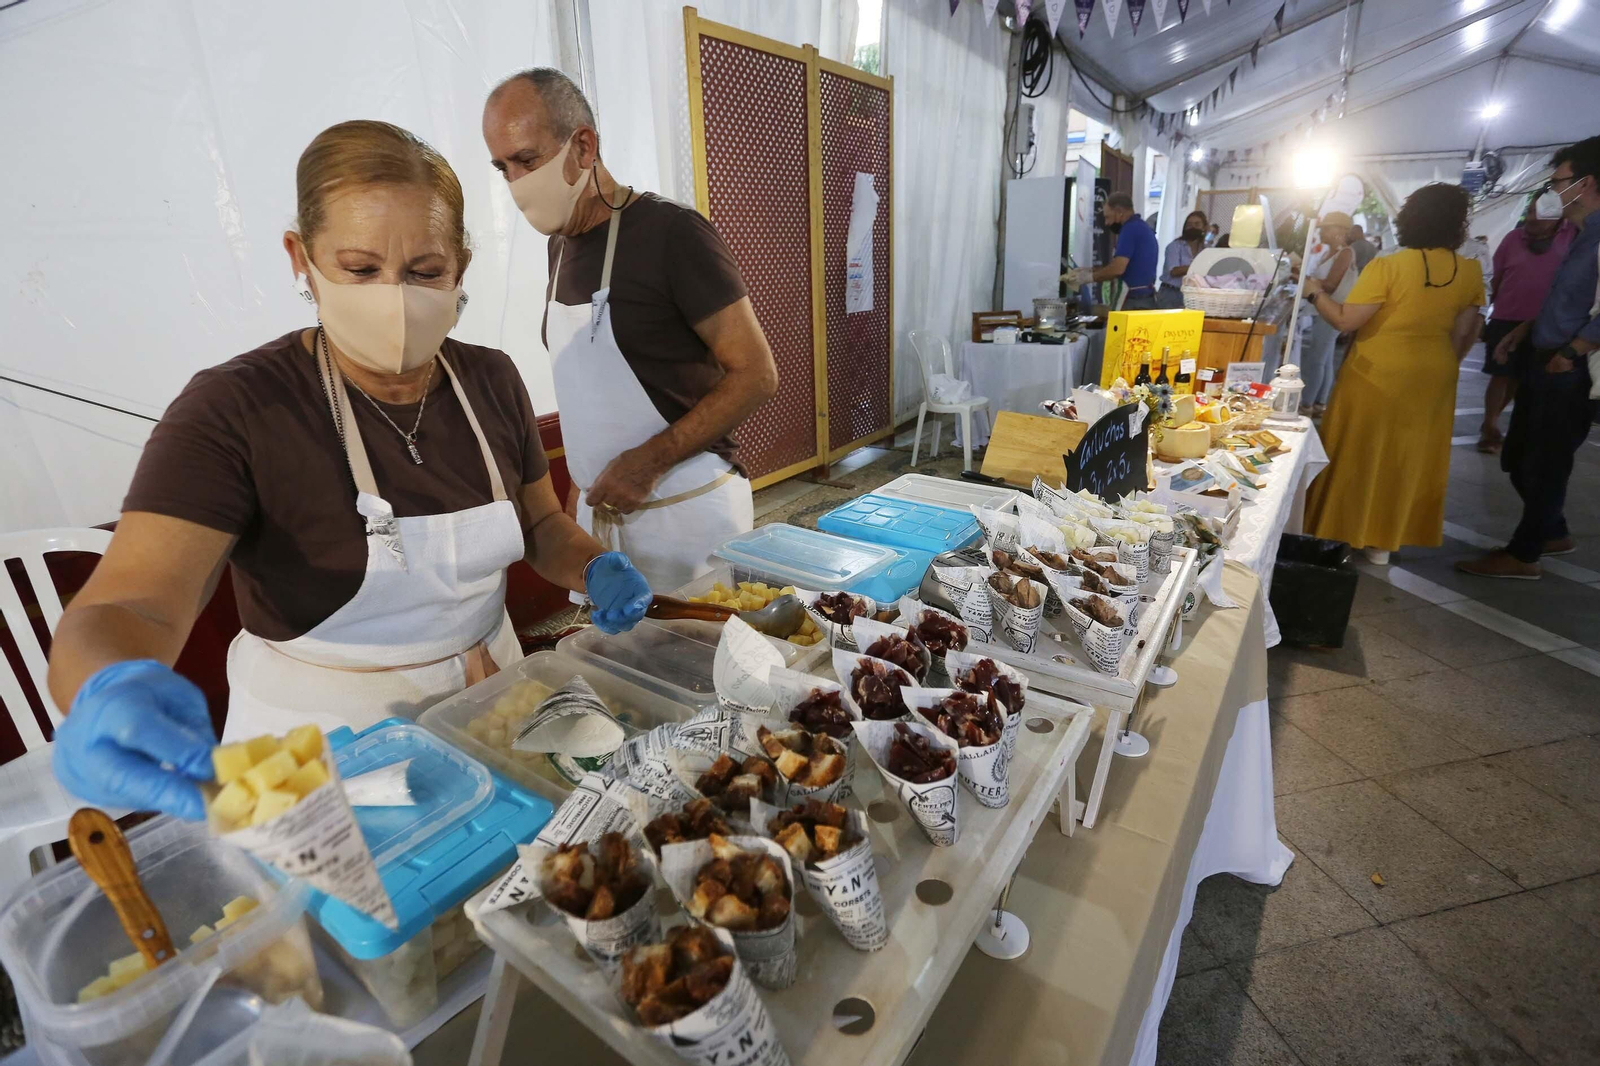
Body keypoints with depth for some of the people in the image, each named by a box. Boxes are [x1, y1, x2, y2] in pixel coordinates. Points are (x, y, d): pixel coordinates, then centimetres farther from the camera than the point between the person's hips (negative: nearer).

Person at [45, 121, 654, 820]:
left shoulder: (490, 381, -1)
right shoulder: (233, 411, -14)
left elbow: (542, 523, 9)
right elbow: (125, 608, -23)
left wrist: (596, 570, -11)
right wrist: (112, 691, -45)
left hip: (488, 712, 3)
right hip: (323, 747, -2)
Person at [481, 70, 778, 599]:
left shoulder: (671, 232, -12)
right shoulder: (561, 244, 11)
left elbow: (756, 375, -15)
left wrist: (649, 461, -19)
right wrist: (583, 485, 10)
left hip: (686, 511, -6)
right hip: (601, 506, 7)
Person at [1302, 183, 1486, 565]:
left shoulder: (1387, 267, -17)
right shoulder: (1470, 271, -1)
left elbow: (1344, 320, -19)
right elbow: (1463, 333, 5)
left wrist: (1315, 290, -4)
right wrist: (1442, 365, 21)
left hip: (1377, 374, -4)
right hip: (1433, 378, 5)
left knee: (1359, 454, 7)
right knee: (1408, 458, 13)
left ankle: (1343, 533, 15)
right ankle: (1383, 540, 21)